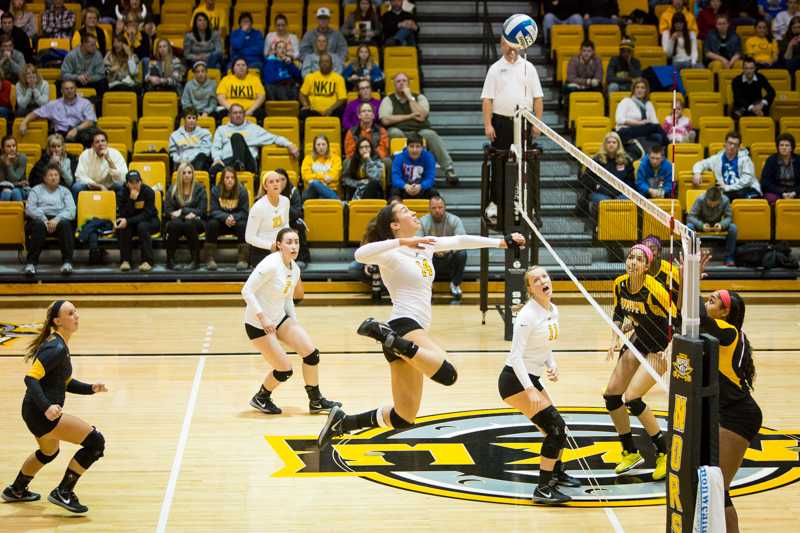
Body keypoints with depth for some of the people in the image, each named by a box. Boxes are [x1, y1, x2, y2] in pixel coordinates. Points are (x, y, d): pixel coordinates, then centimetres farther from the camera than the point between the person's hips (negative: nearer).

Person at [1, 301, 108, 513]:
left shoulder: (61, 346, 12)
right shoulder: (55, 348, -19)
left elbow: (65, 382, 19)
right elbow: (30, 378, -26)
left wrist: (91, 388, 5)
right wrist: (46, 407, -37)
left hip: (41, 412, 11)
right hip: (41, 413, -11)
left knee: (49, 452, 37)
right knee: (95, 441, -14)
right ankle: (63, 493, -5)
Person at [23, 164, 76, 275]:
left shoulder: (64, 191, 20)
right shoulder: (36, 190, 18)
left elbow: (71, 211, 3)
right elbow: (30, 209, 2)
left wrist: (57, 220, -17)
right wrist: (44, 220, -16)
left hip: (59, 219, 1)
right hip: (40, 219, -1)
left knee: (65, 224, -35)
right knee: (39, 225, -36)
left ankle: (67, 262, -40)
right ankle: (31, 262, -41)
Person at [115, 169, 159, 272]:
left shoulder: (148, 192, -17)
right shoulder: (122, 193, -10)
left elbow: (147, 214, -22)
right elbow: (122, 215, -19)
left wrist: (128, 221, -33)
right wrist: (131, 199, -32)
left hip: (149, 222, -2)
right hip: (131, 224, 2)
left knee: (142, 226, -36)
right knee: (122, 227, -31)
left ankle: (147, 261, -30)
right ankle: (125, 260, -24)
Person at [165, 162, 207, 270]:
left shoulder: (199, 188, 4)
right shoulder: (173, 189, 7)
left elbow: (202, 211, -3)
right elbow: (167, 211, 1)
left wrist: (182, 211, -15)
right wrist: (187, 214, -16)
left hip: (195, 222, -1)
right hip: (178, 221, 1)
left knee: (189, 224, -36)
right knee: (175, 223, -35)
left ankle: (195, 260, -28)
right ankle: (170, 259, -26)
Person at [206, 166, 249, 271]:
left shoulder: (242, 190, -7)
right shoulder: (215, 190, -5)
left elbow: (244, 212, -8)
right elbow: (214, 211, -10)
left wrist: (234, 218, -28)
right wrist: (225, 217, -30)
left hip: (237, 222, 0)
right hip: (220, 223, 0)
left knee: (243, 224, -33)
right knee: (211, 224, -30)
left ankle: (243, 259, -31)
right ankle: (210, 259, -29)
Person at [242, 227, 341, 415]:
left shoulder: (295, 269, 3)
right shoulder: (271, 265, -22)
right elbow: (246, 291, -23)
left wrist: (295, 325, 9)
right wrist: (262, 317, -27)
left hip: (280, 318, 7)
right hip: (258, 325, -7)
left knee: (311, 353, -5)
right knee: (285, 370, -7)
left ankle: (316, 401, 10)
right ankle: (260, 398, 20)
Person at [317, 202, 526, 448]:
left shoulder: (425, 246, 18)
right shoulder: (392, 254, -5)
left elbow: (460, 241, 24)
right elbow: (361, 254, -25)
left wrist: (503, 242, 22)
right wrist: (403, 242, -28)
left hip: (415, 332, 8)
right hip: (404, 327, -8)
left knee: (402, 419, 8)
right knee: (447, 374, -34)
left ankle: (341, 422, 14)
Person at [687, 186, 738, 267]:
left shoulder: (725, 200, -22)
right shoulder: (700, 199, -26)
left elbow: (729, 217, -18)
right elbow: (690, 216, -28)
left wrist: (721, 224, -41)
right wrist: (701, 225, -47)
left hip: (717, 225, 1)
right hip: (702, 223, -1)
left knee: (733, 228, -28)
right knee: (689, 227, -34)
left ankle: (729, 258, -15)